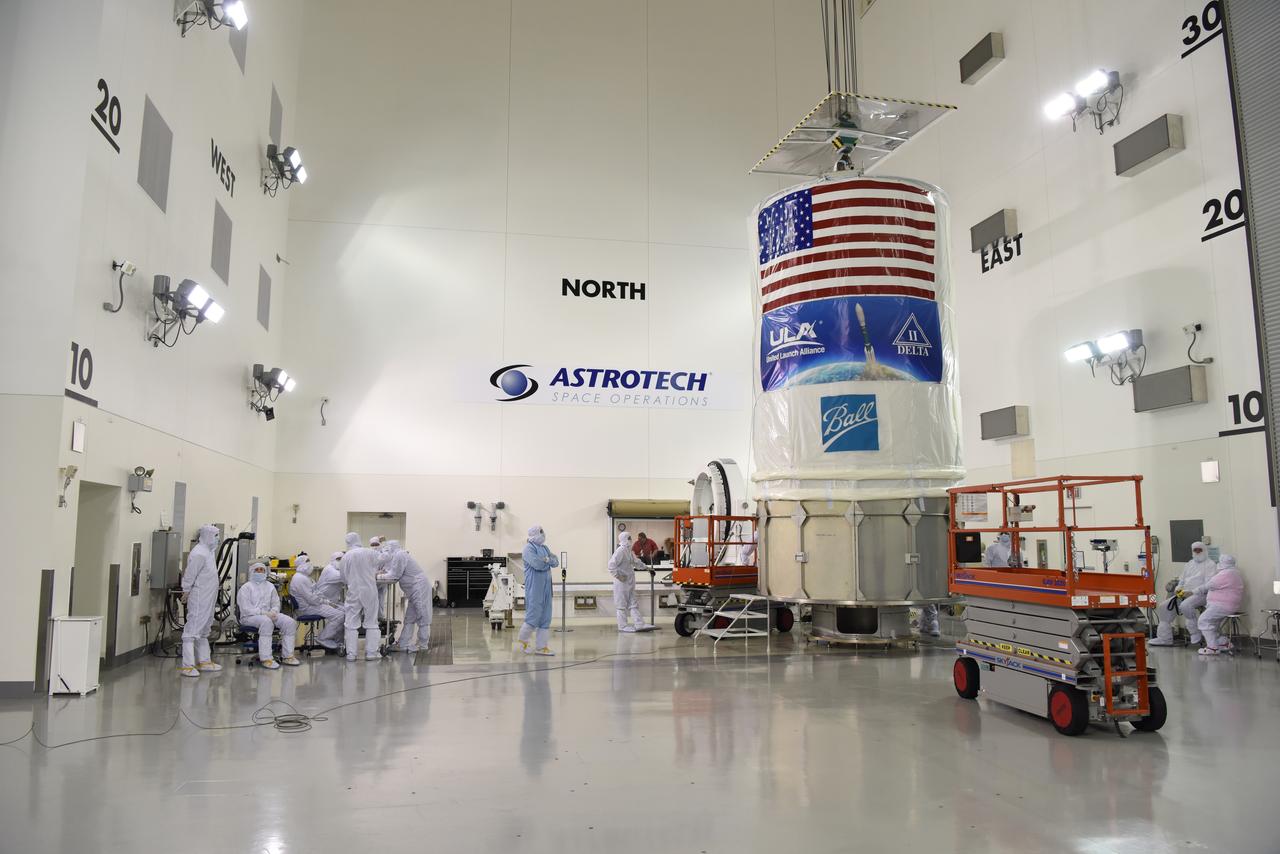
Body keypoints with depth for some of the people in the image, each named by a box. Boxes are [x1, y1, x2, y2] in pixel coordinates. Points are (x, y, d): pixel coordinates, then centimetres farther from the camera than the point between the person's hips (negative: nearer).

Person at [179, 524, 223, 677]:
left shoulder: (209, 551, 15)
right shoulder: (199, 553, -17)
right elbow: (189, 575, -17)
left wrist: (217, 583, 14)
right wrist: (186, 592, -14)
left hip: (208, 600, 11)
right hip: (198, 599, -11)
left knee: (203, 631, 17)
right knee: (192, 630, -8)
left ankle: (204, 662, 27)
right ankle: (187, 666, -6)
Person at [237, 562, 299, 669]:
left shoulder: (270, 586, 19)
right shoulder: (246, 587, 2)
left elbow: (276, 603, 16)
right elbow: (246, 608, -10)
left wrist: (273, 612, -9)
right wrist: (264, 613, -21)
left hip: (268, 614, 6)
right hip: (250, 616, -6)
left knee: (290, 622, -18)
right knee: (266, 621, -39)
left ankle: (287, 656, -14)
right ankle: (265, 658, -39)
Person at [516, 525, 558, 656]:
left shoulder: (544, 548, 15)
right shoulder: (529, 548, -10)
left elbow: (556, 562, 7)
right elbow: (537, 564, -22)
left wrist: (545, 559, -12)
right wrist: (548, 560, -4)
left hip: (546, 587, 8)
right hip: (534, 586, -8)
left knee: (545, 617, 7)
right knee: (534, 615, -6)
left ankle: (541, 646, 12)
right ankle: (522, 641, 13)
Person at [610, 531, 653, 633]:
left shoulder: (630, 551, 12)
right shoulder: (620, 551, -17)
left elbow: (636, 562, 27)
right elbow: (611, 565, -23)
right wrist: (618, 576, -22)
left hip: (630, 582, 9)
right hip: (622, 582, -9)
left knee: (633, 604, 10)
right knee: (622, 605, 0)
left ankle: (639, 624, 13)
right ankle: (622, 626, 7)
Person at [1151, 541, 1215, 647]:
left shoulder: (1209, 564, -2)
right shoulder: (1189, 564, 22)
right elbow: (1181, 580, 25)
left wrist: (1192, 592, -22)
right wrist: (1178, 589, 2)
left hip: (1201, 594, -8)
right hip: (1185, 593, 8)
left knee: (1185, 605, -36)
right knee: (1164, 607, -4)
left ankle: (1197, 634, -20)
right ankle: (1164, 638, 0)